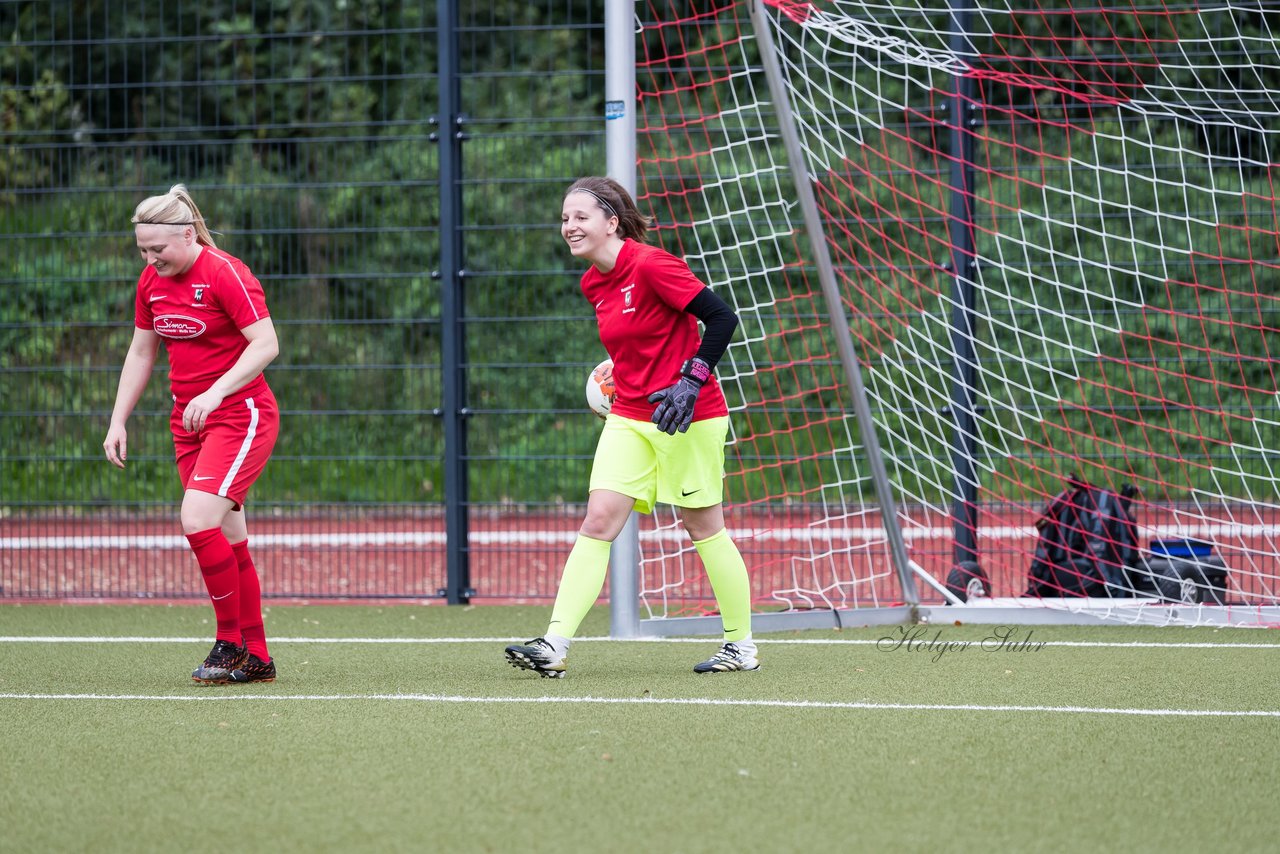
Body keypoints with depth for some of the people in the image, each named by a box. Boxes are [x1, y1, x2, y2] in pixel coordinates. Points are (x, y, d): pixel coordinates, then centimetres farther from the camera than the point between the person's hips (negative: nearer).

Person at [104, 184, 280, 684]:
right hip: (190, 421, 7)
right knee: (228, 541, 6)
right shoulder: (152, 282, 8)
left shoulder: (225, 274, -15)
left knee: (198, 521, -21)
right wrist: (118, 421, 12)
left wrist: (216, 392, -28)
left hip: (242, 415, -7)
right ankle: (256, 658, 11)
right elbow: (141, 352, 18)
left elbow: (266, 344, -20)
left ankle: (231, 643, -8)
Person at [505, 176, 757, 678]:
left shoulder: (650, 265, -17)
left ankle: (742, 646, 18)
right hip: (629, 419, 7)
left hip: (686, 415, -7)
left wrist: (692, 380, -23)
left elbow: (721, 316, -18)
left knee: (704, 527, 3)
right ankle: (555, 646, -14)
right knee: (597, 522, -6)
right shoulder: (594, 284, 7)